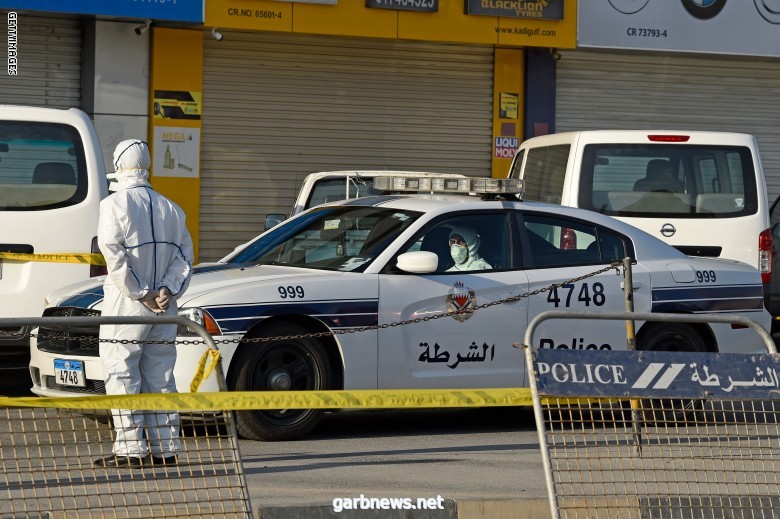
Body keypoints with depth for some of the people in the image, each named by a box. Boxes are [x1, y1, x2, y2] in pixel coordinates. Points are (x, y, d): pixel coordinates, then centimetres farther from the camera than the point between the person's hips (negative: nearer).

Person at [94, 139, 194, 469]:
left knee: (121, 375, -3)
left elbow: (114, 256, -17)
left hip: (125, 305, -6)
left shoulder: (114, 204, -7)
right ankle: (164, 448, 10)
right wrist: (167, 290, -3)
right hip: (162, 307, 6)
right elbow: (184, 255, 7)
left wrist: (140, 293, -13)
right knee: (160, 376, 10)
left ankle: (129, 449, -7)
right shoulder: (169, 208, 11)